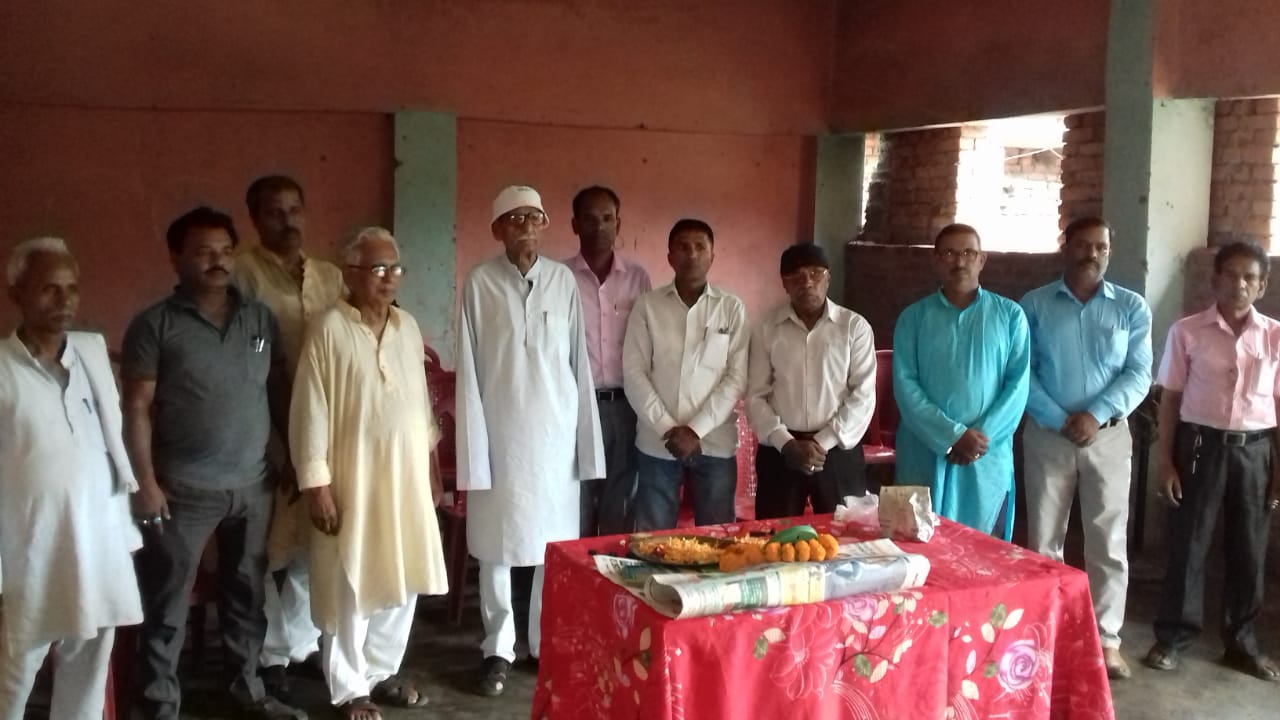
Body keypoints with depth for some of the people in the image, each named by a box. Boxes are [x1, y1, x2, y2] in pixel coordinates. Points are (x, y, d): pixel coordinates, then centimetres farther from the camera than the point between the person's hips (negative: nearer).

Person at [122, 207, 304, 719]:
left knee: (247, 594, 16)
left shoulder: (260, 318, 7)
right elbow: (138, 408, -7)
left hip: (253, 485, 4)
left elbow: (281, 392, 10)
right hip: (183, 491, -4)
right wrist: (144, 482, -12)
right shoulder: (154, 325, -5)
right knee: (167, 605, 4)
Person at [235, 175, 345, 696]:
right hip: (265, 436, -5)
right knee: (269, 551, 5)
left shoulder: (330, 276, 11)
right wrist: (277, 445, -13)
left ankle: (301, 641, 30)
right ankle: (269, 654, 21)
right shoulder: (242, 272, -7)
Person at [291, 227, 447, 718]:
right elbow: (310, 412, -12)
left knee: (402, 580, 13)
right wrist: (316, 483, -15)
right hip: (353, 478, -5)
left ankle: (382, 671, 30)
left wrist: (431, 462, 14)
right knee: (352, 587, 4)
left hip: (407, 476, 6)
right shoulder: (329, 330, -11)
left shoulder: (408, 326, 7)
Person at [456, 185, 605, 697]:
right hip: (500, 433, -1)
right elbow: (469, 372, -4)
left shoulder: (563, 280, 2)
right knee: (495, 546, 7)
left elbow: (579, 363, 4)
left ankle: (549, 642, 24)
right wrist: (472, 452, -8)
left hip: (556, 433, 2)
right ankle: (498, 648, 22)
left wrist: (587, 440, 2)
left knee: (557, 545, 8)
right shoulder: (480, 283, -4)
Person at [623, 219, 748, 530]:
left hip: (715, 443, 0)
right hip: (657, 443, 0)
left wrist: (697, 429, -11)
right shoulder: (648, 305, 2)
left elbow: (736, 378, -2)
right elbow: (633, 373, -2)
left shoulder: (732, 308, 2)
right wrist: (667, 429, -10)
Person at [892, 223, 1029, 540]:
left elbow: (1019, 383, 0)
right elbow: (904, 384, -4)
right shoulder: (913, 317, 5)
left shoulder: (1010, 315, 6)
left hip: (987, 458, 0)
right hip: (924, 455, 0)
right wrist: (952, 436, -14)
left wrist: (983, 436, -12)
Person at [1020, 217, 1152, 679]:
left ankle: (1107, 639, 14)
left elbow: (1139, 374, -2)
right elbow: (1022, 373, -4)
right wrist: (1060, 420, -14)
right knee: (1043, 540, 7)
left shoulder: (1132, 307, 4)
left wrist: (1096, 416, -16)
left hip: (1109, 435, 0)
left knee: (1109, 542, 3)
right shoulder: (1034, 305, 2)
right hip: (1047, 434, 0)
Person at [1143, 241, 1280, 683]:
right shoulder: (1187, 332, -4)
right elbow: (1171, 399, 0)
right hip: (1201, 445, -2)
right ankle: (1173, 637, 19)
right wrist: (1166, 461, -3)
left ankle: (1242, 643, 26)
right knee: (1187, 544, 6)